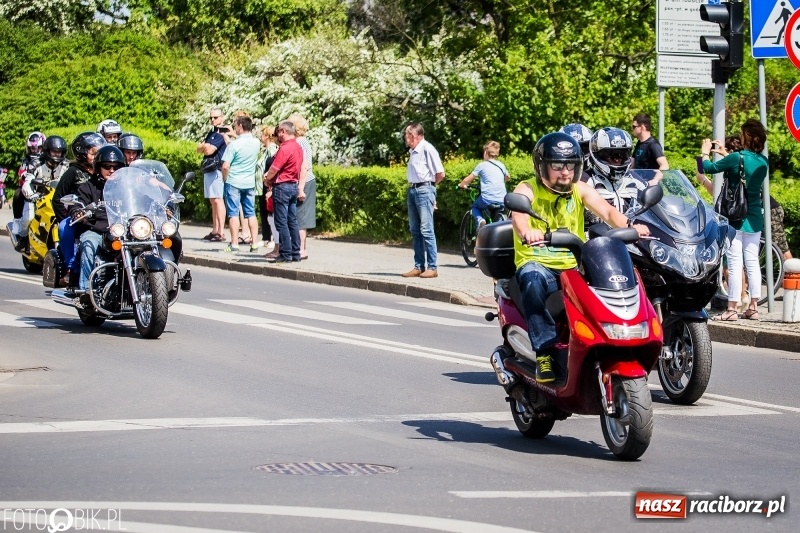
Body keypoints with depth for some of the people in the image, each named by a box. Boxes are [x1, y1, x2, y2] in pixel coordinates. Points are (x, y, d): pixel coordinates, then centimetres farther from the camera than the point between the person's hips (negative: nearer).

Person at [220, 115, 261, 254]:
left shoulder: (234, 144, -17)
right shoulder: (256, 143, -1)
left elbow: (225, 166, -17)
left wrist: (225, 179, 0)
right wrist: (231, 139, 24)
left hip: (234, 183, -5)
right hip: (250, 183, 5)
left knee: (233, 214, 0)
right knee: (251, 213, 11)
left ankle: (234, 245, -2)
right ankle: (254, 244, 10)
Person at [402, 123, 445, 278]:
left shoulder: (427, 149, -11)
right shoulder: (412, 151, 14)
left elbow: (440, 174, -10)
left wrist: (429, 185, 3)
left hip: (424, 190, -9)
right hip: (412, 190, 9)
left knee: (426, 230, -9)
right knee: (415, 230, 9)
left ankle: (432, 267, -8)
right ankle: (418, 267, 12)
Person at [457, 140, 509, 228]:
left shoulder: (482, 165, 3)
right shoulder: (501, 165, 14)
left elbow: (467, 180, 5)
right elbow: (507, 177, 36)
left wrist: (461, 185, 26)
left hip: (487, 200, -4)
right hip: (502, 201, 4)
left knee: (475, 206, 26)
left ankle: (480, 220, -1)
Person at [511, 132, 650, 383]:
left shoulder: (580, 189, 10)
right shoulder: (527, 190, -2)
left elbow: (607, 211, -7)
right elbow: (518, 216, -25)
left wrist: (629, 226, -29)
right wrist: (526, 232, -50)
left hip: (573, 266, 3)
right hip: (537, 263, -3)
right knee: (534, 280, -38)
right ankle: (545, 351, -36)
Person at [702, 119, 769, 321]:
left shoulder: (737, 158, -16)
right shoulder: (763, 162, 3)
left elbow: (709, 168, -8)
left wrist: (705, 153, 12)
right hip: (754, 218, 6)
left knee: (734, 263, -5)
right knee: (752, 263, 10)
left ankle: (732, 309, -4)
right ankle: (753, 307, 12)